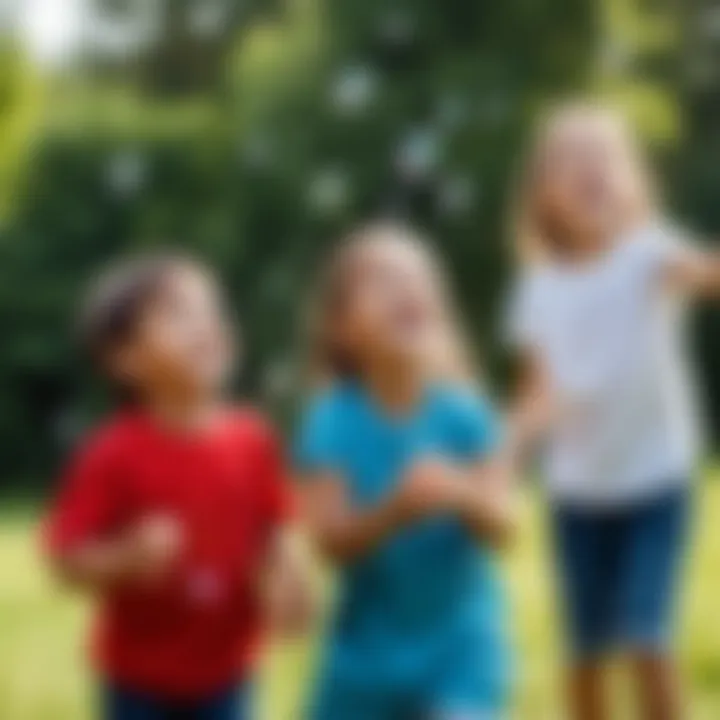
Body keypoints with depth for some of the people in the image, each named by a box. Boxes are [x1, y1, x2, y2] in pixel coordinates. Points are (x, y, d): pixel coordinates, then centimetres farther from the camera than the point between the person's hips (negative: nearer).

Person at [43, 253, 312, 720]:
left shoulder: (252, 442, -5)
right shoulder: (117, 453, -17)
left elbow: (276, 536, 4)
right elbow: (67, 557, -15)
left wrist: (287, 585, -15)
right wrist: (128, 558, -32)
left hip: (224, 673, 4)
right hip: (141, 680, -4)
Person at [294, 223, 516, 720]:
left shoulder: (462, 413, -9)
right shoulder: (332, 423, -12)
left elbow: (502, 526, -15)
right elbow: (333, 540, -19)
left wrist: (462, 493, -37)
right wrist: (395, 509, -38)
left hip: (458, 646, -1)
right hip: (368, 650, 1)